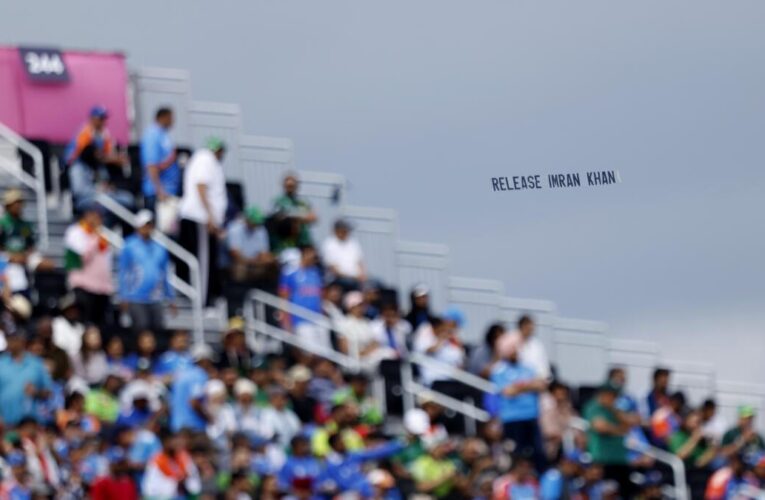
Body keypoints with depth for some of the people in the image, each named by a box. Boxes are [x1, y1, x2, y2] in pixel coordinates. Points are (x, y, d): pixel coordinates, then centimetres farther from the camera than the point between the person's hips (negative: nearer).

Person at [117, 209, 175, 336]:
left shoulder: (159, 249, 11)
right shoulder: (129, 247, -1)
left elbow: (165, 274, 17)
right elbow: (123, 272, -1)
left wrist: (169, 298, 16)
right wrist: (123, 297, -6)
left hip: (155, 300, 4)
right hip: (136, 300, -4)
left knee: (158, 329, -1)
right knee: (141, 327, -12)